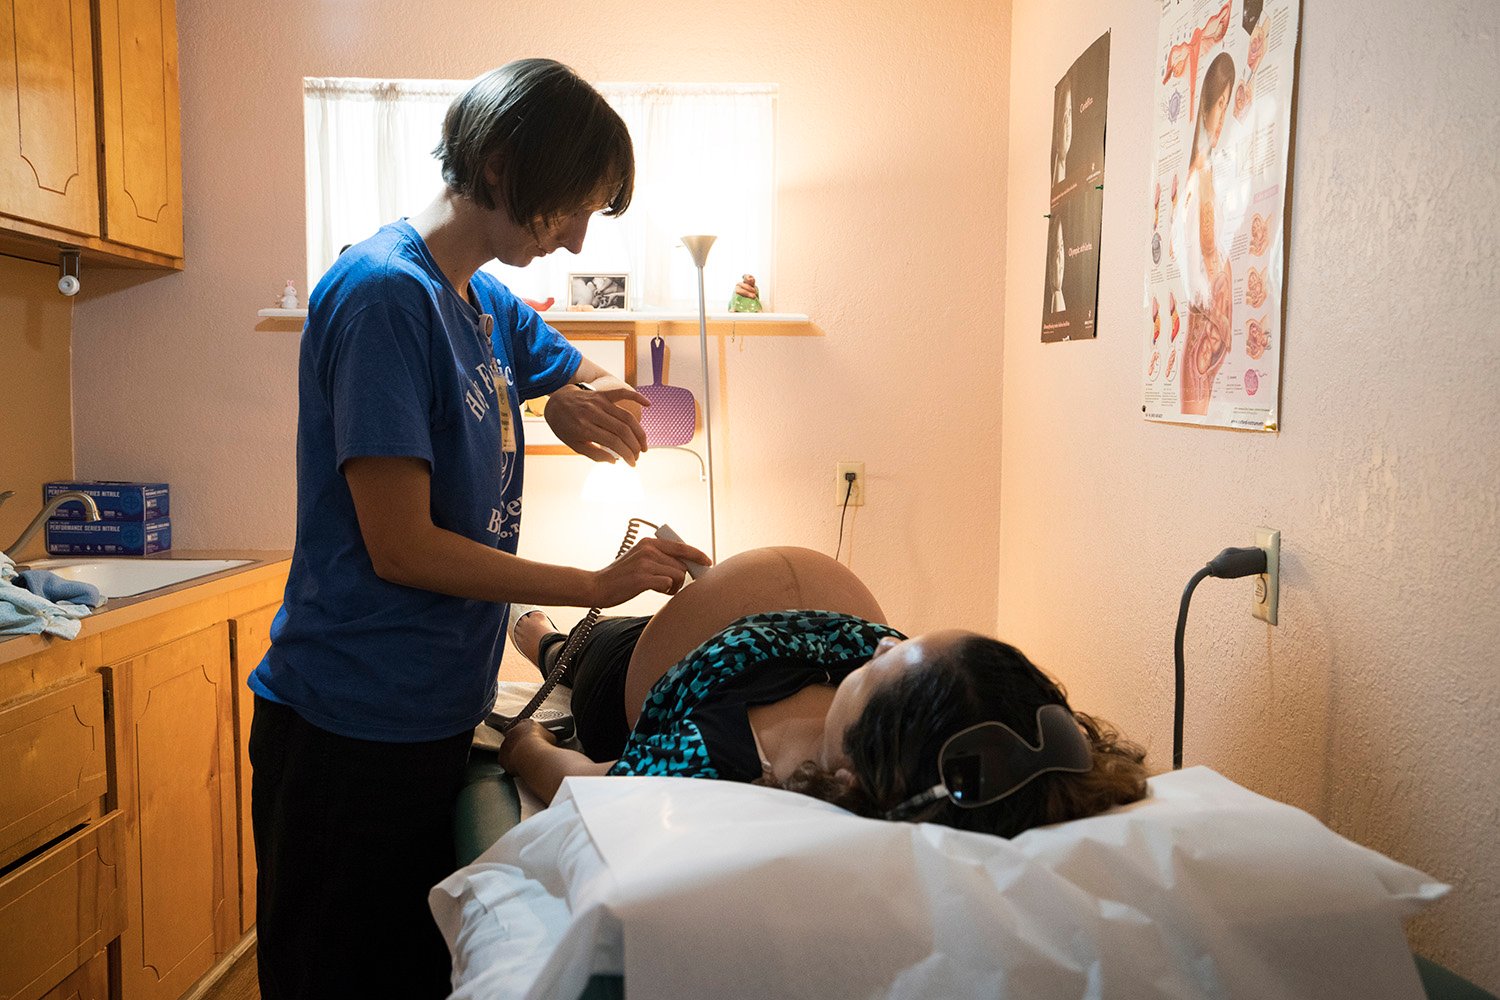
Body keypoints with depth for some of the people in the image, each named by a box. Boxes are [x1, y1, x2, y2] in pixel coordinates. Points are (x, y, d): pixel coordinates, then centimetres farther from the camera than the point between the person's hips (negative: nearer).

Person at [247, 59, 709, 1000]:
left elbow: (635, 403, 18)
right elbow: (400, 546, -21)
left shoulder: (491, 307, 9)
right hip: (352, 734, -8)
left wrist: (583, 401, -7)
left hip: (437, 716, 8)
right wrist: (599, 585, -14)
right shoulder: (384, 291, -17)